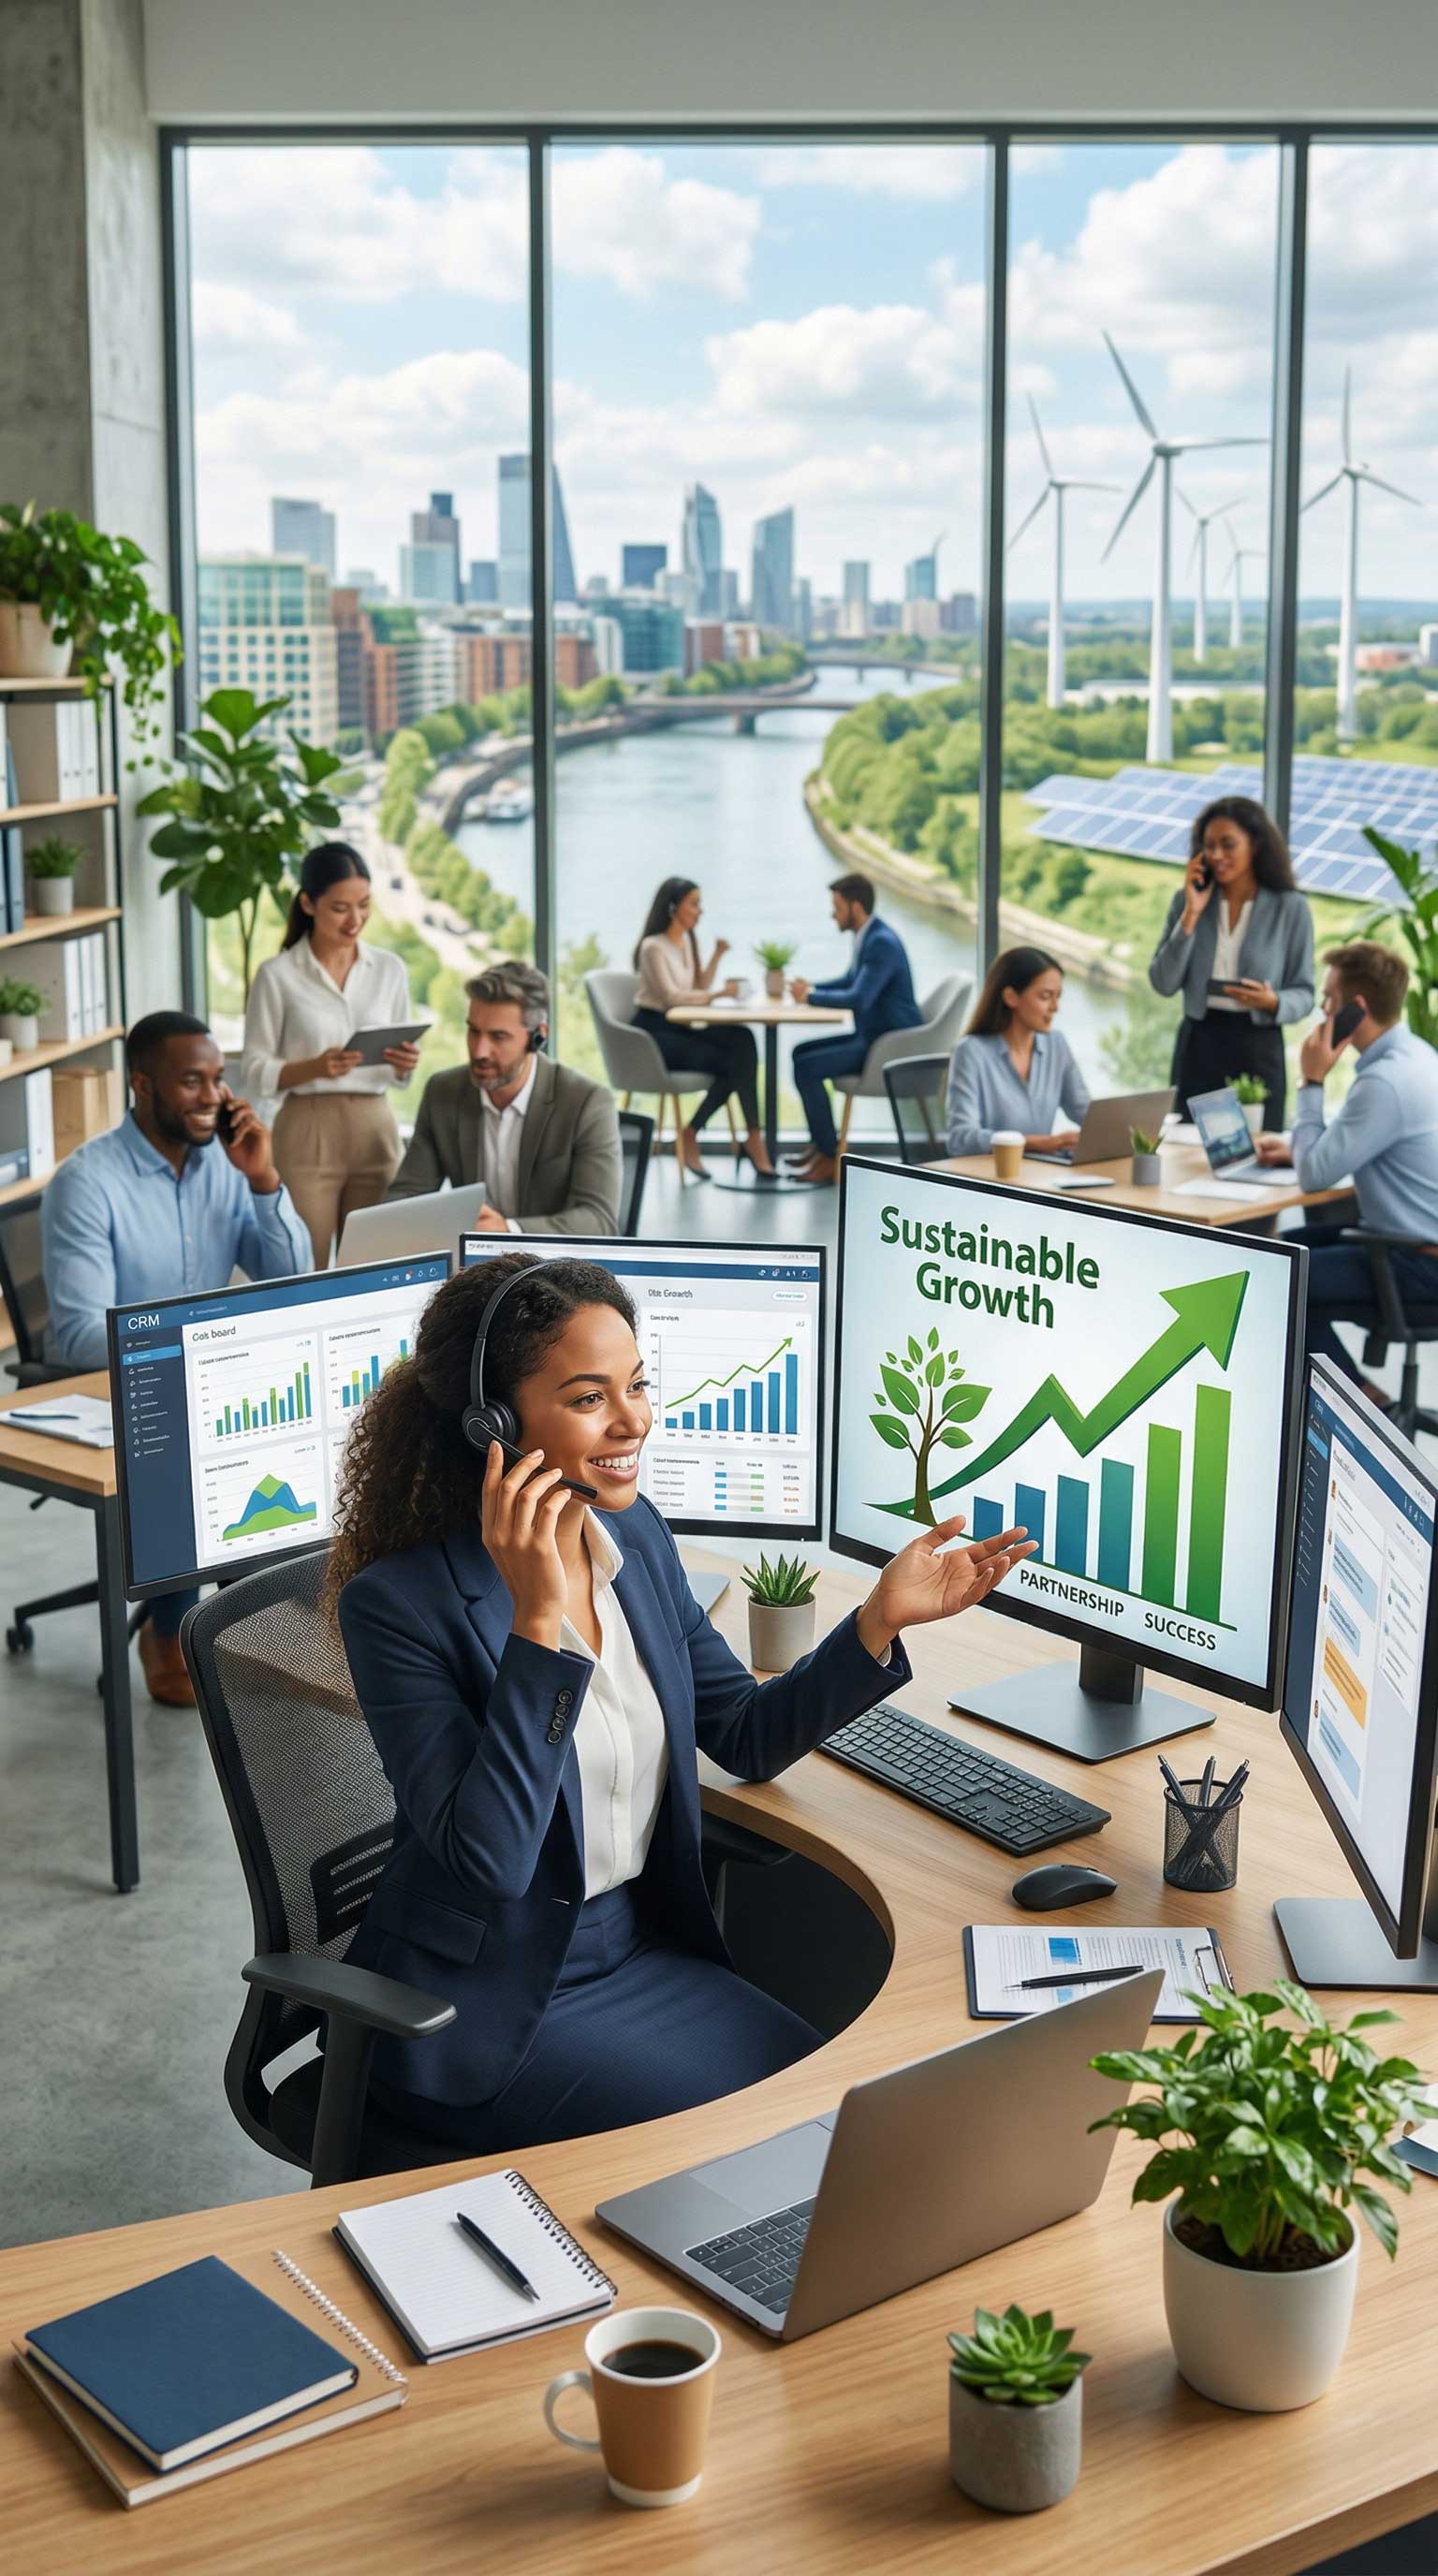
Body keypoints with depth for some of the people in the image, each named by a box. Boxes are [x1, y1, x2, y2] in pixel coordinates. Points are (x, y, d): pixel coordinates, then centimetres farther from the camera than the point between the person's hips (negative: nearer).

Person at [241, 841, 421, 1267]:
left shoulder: (390, 968, 7)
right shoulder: (277, 976, -4)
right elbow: (254, 1072, -3)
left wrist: (404, 1064, -8)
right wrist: (314, 1068, -19)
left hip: (376, 1131, 3)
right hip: (307, 1134, -3)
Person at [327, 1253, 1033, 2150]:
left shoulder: (635, 1534, 0)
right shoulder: (398, 1603, -21)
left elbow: (747, 1736, 9)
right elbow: (488, 1858, -28)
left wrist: (882, 1620, -5)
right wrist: (539, 1620, -34)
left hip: (640, 1951, 7)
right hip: (487, 2006, -6)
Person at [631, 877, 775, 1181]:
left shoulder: (687, 941, 13)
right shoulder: (654, 947, -11)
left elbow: (700, 989, 15)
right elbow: (671, 996, -19)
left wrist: (717, 956, 2)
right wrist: (719, 993, -19)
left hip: (679, 1029, 7)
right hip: (654, 1033, -7)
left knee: (742, 1040, -22)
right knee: (732, 1063, -24)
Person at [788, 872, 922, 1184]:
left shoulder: (882, 943, -21)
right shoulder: (868, 937, 10)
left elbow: (858, 999, -30)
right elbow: (849, 983, 25)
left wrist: (811, 995, -16)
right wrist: (810, 988, 7)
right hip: (872, 1035, 10)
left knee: (806, 1068, -18)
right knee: (802, 1051, 15)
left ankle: (830, 1157, -9)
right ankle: (818, 1142, 20)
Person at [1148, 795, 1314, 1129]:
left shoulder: (1291, 908, -3)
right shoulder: (1187, 900, 4)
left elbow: (1304, 994, 0)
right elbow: (1163, 983, -4)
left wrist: (1273, 1002, -22)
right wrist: (1191, 915, -9)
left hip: (1258, 1048, -2)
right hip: (1198, 1044, 2)